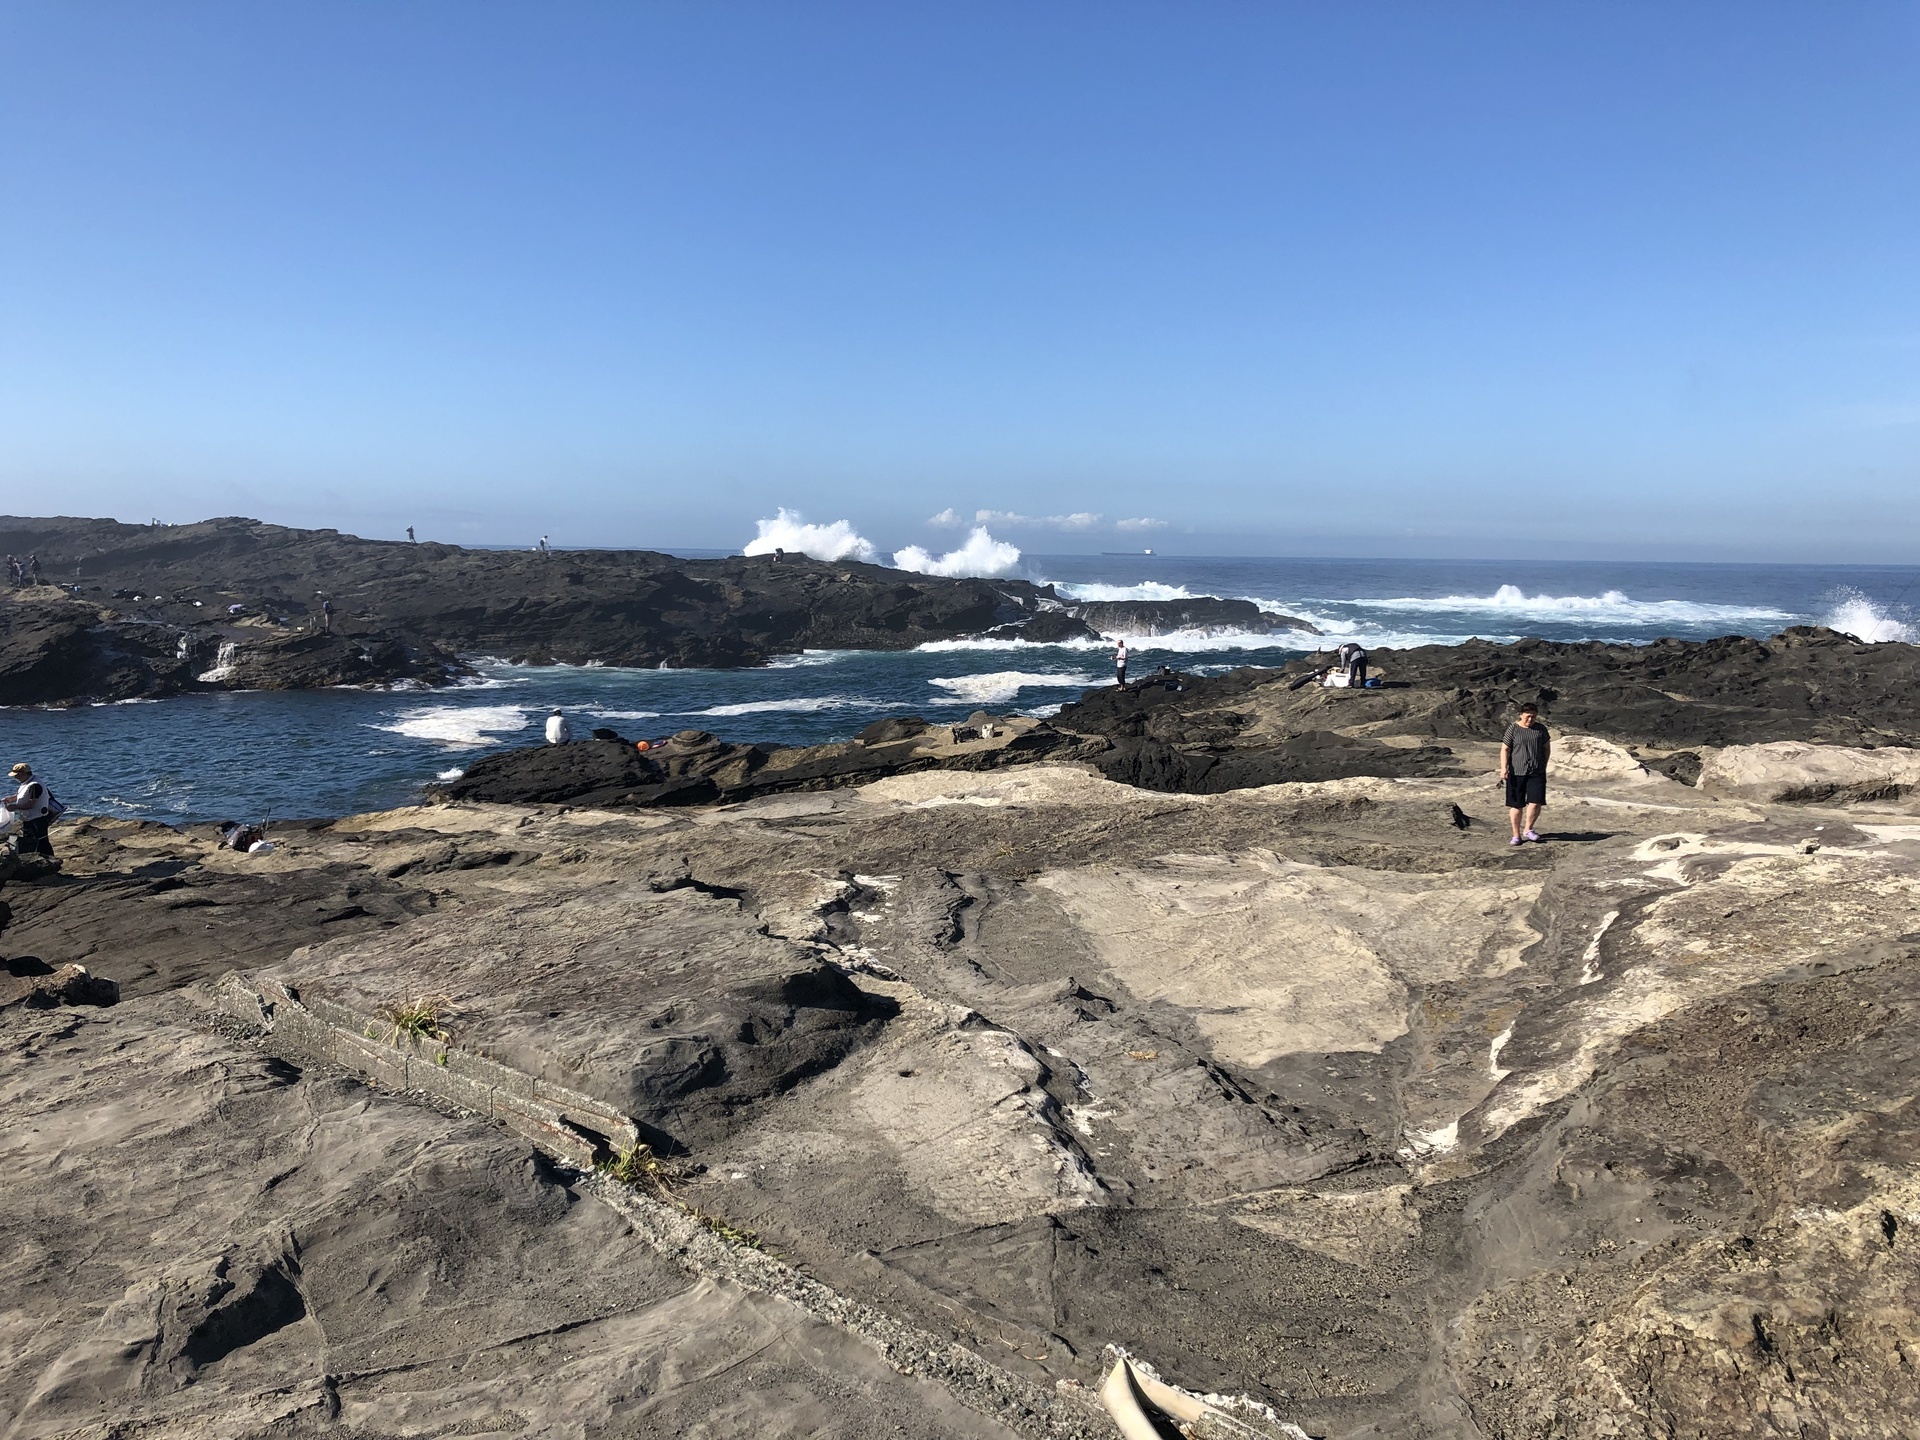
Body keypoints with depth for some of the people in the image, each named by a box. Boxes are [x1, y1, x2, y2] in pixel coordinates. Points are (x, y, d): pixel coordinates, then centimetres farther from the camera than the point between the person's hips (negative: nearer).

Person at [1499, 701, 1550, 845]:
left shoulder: (1541, 729, 7)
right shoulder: (1513, 729, -2)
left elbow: (1547, 748, 18)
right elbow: (1505, 749, -5)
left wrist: (1543, 765, 15)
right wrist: (1504, 768, -14)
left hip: (1537, 772, 2)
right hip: (1516, 772, -2)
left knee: (1536, 802, -11)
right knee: (1516, 805, 3)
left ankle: (1527, 830, 10)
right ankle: (1516, 835, 13)